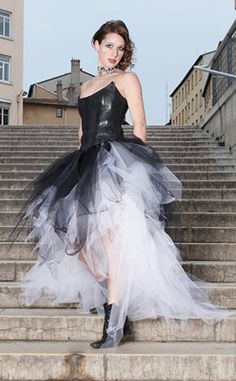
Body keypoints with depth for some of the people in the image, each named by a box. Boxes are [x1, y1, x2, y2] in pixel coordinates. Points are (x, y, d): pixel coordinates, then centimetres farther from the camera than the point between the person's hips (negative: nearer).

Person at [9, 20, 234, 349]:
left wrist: (136, 165, -10)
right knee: (73, 237, 0)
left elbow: (139, 127, 0)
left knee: (111, 236, -14)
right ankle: (110, 295, 15)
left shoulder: (127, 79, 8)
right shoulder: (86, 86, 26)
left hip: (115, 159, -7)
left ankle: (115, 322, -13)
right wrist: (79, 164, 16)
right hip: (86, 162, 7)